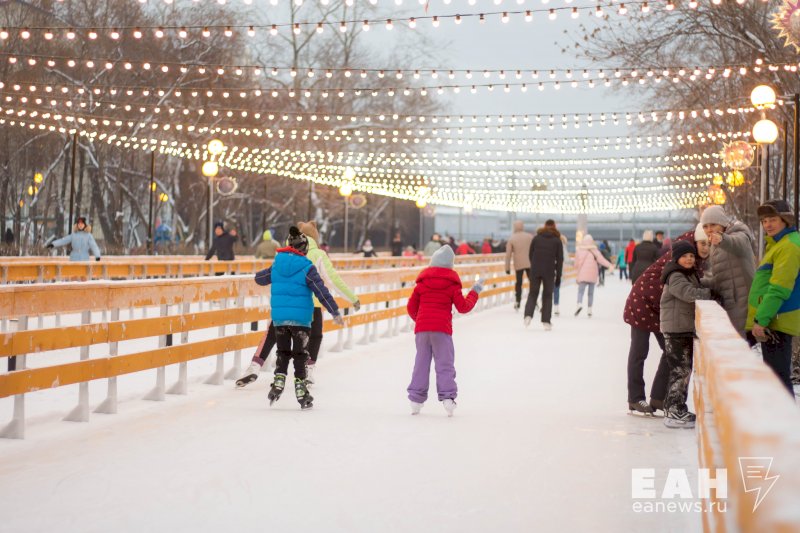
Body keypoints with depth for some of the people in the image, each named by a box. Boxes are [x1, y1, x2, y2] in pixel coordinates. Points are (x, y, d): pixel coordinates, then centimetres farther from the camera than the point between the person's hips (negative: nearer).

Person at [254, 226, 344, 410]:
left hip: (279, 317, 3)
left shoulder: (277, 266, 3)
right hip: (300, 318, -3)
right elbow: (322, 292, -13)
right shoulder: (306, 268, -11)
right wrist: (335, 313, -9)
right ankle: (301, 393, 6)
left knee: (283, 352, 17)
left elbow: (259, 278, 19)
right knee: (300, 355, 6)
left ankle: (278, 382, 3)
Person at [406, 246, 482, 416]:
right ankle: (447, 396, -10)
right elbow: (463, 307, 1)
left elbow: (411, 306, 13)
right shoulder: (452, 284, 1)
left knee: (421, 362, 8)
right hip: (442, 328, -2)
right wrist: (475, 292, 15)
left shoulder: (422, 282, 9)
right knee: (445, 363, 1)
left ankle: (416, 398, 6)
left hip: (422, 328, 3)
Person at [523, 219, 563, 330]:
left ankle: (528, 314, -11)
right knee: (547, 295, 8)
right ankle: (546, 321, 4)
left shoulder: (536, 238, 6)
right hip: (549, 271, -1)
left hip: (535, 270, 1)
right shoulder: (557, 240, 2)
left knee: (533, 293, 11)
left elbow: (531, 255, 8)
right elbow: (560, 259, 1)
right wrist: (558, 275, 6)